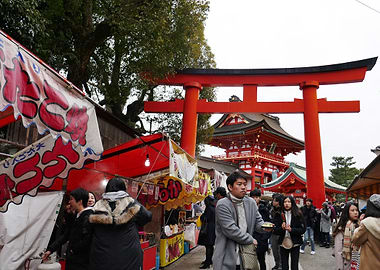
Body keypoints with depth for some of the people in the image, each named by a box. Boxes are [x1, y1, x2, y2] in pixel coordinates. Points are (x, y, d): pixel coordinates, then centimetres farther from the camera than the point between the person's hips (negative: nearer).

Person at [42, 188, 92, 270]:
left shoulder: (88, 218, -19)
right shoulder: (77, 217, 13)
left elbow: (87, 240, -27)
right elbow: (66, 235, 17)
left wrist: (73, 249, -11)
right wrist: (50, 250, 13)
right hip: (72, 261, 9)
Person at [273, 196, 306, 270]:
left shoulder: (298, 214, -4)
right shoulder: (279, 215, 0)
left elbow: (303, 229, -5)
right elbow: (275, 230, 1)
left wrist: (291, 230, -18)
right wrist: (282, 228, -18)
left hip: (295, 243, -1)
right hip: (283, 243, 2)